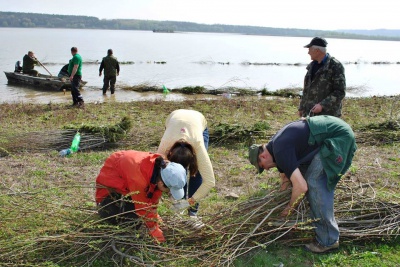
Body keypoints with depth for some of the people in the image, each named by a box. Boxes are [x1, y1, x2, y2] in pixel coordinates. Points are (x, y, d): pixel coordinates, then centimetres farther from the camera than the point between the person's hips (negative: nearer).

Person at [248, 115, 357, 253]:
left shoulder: (280, 151, -19)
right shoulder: (276, 143, 12)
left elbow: (301, 186, -23)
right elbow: (285, 177, 24)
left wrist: (289, 208, -6)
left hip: (339, 136, -10)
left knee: (316, 182, -11)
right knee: (304, 173, 15)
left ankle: (328, 240, -4)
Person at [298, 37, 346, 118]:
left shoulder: (335, 66, -12)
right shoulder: (312, 65, 11)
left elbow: (340, 92, -15)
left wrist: (322, 105, -23)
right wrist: (301, 107, 19)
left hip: (327, 115, -7)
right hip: (309, 112, 7)